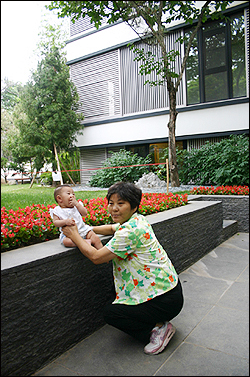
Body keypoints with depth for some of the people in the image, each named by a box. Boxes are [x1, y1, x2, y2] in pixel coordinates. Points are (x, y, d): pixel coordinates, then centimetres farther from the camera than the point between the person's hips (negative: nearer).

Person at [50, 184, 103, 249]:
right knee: (66, 241, -36)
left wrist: (77, 204, -7)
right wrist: (65, 221, -26)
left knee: (96, 238, -15)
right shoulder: (57, 210, 1)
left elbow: (85, 213, -1)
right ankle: (86, 241, -30)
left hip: (83, 230, 3)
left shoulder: (76, 206, 12)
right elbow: (55, 222, -8)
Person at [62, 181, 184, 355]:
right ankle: (158, 322, 18)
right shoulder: (137, 219, 3)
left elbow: (96, 257, -22)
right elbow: (112, 228, 22)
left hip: (166, 300, -10)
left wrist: (75, 236, -9)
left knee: (110, 313, -3)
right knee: (117, 303, 24)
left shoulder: (130, 231, -26)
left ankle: (159, 328, 0)